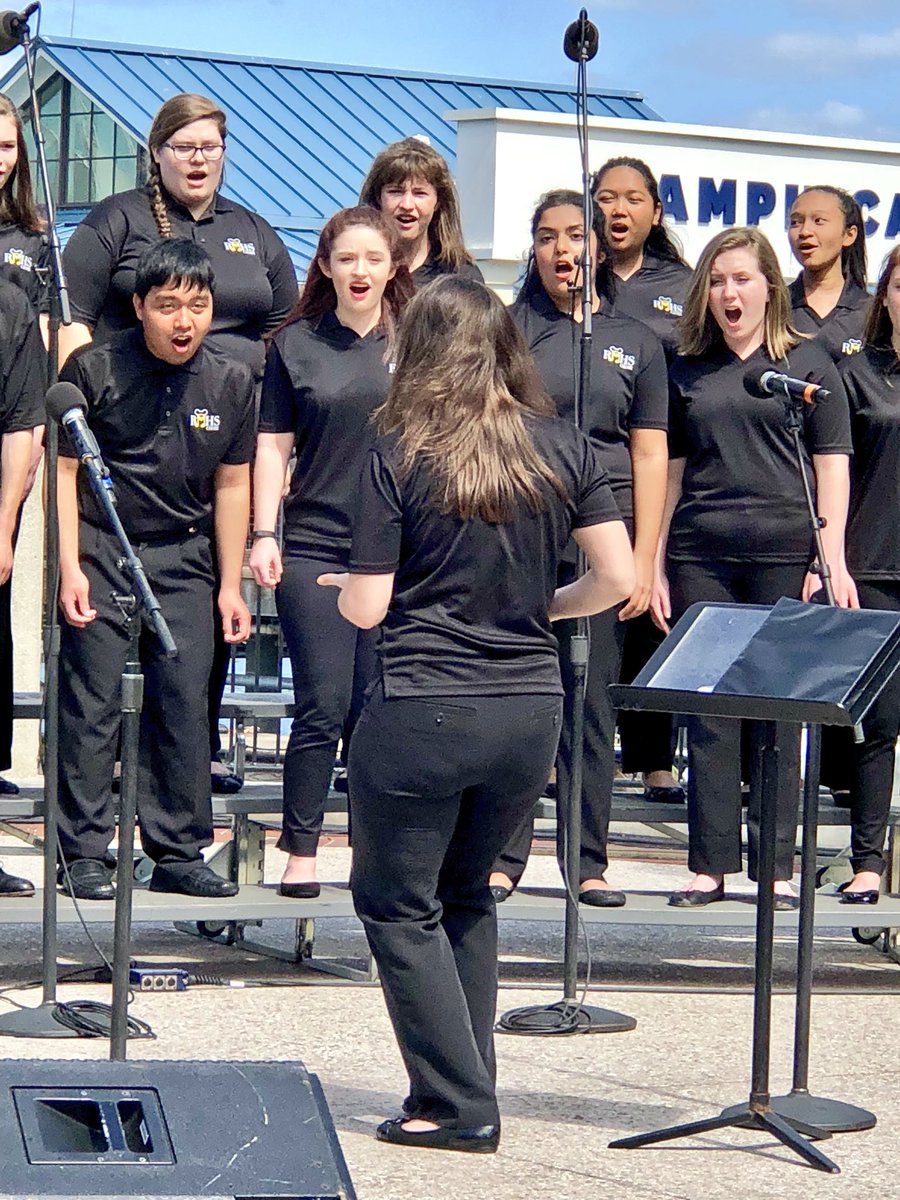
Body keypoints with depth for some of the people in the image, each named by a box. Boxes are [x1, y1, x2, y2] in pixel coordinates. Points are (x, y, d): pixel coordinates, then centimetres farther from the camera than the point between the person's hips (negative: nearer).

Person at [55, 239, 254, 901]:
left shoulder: (232, 382, 2)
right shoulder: (95, 369, -8)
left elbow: (231, 484, 9)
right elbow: (65, 469, -4)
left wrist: (231, 585, 9)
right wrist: (70, 566, -11)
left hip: (184, 558, 3)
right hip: (99, 549, -3)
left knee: (185, 702, 1)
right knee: (93, 700, -5)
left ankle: (179, 852, 10)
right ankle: (84, 853, 2)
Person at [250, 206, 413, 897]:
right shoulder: (296, 344, 6)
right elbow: (274, 446, 7)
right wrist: (264, 535, -2)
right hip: (315, 549, -1)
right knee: (323, 706, -4)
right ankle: (301, 851, 4)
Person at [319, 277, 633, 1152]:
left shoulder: (398, 456, -9)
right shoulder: (562, 448, 1)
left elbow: (365, 609, -9)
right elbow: (618, 578, 0)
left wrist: (342, 586, 13)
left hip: (422, 713, -5)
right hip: (531, 711, 5)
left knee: (398, 905, 9)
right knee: (466, 895, 22)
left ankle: (457, 1106, 5)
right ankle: (467, 1092, 22)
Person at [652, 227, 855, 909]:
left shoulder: (809, 364, 5)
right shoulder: (688, 372, 13)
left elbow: (832, 467, 2)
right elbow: (672, 470, 15)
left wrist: (831, 559, -7)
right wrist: (655, 566, 9)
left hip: (783, 555, -3)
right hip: (700, 559, 3)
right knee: (708, 713, 2)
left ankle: (778, 864, 4)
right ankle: (710, 865, 6)